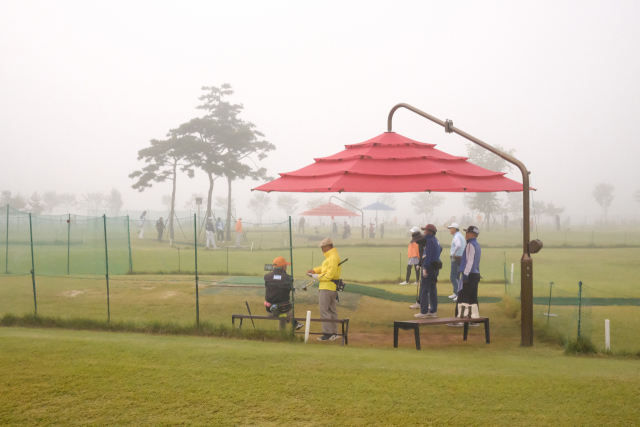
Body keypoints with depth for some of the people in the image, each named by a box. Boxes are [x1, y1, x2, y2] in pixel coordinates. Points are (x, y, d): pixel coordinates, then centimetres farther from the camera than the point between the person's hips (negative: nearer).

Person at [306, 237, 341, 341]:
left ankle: (328, 333, -6)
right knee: (332, 310, 13)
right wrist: (314, 270, 6)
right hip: (332, 287, 11)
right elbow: (324, 267, 22)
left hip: (327, 287, -11)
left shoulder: (333, 257, -18)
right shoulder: (331, 256, 17)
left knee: (324, 310, -7)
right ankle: (334, 333, 18)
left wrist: (317, 276, -11)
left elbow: (329, 274, -22)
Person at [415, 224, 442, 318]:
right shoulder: (436, 241, 16)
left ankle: (423, 312, -8)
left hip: (429, 268, -10)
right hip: (435, 268, 10)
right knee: (433, 290, 14)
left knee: (424, 290, -7)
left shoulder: (430, 241, -13)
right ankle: (433, 311, 19)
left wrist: (425, 268, -22)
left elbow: (428, 255, -20)